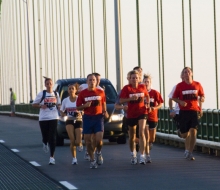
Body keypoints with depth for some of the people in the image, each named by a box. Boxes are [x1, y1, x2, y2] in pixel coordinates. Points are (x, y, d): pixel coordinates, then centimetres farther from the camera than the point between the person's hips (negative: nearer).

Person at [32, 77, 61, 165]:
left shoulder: (56, 94, 7)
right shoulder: (41, 94, -2)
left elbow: (58, 104, 20)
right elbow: (34, 104, 3)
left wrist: (59, 107, -3)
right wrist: (41, 106, -15)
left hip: (53, 118, 1)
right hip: (43, 118, -1)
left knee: (52, 138, -6)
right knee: (45, 136, 7)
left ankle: (52, 157, -3)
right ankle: (45, 144, 45)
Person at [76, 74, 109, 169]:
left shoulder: (101, 92, 4)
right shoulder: (82, 93, 1)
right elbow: (78, 107, 5)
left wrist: (105, 112, 1)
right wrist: (85, 105, -14)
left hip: (98, 117, -1)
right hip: (87, 118, 1)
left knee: (99, 139, -12)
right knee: (88, 140, 2)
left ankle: (98, 153, 19)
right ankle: (92, 160, 15)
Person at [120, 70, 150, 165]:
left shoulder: (142, 87, 1)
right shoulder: (126, 88, -6)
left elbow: (147, 96, 20)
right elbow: (121, 101, -12)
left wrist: (147, 103, 2)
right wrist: (130, 98, -27)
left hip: (142, 112, 0)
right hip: (131, 114, 0)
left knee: (141, 133, -16)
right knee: (132, 136, 12)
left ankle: (142, 156, -19)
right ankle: (133, 154, 34)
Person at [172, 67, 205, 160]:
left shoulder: (197, 85, 3)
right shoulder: (179, 86, -1)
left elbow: (202, 95, 15)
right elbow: (174, 97, 5)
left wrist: (201, 99, -8)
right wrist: (180, 102, -14)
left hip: (194, 111, 1)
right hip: (184, 111, -1)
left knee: (193, 132, -12)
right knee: (184, 135, 3)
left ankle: (190, 153, -3)